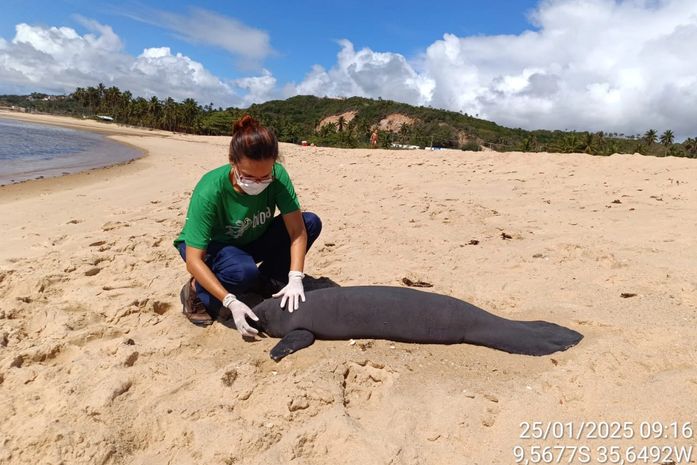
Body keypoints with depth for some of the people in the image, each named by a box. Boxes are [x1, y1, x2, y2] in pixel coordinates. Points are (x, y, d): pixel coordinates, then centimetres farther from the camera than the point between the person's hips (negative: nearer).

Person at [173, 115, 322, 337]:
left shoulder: (277, 176, -25)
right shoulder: (209, 191, -34)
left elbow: (297, 229, -24)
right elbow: (194, 260, -31)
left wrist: (295, 279, -36)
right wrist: (231, 302, -40)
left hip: (250, 243, 4)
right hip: (209, 247, -4)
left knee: (311, 222, -17)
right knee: (243, 271, -39)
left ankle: (266, 281, 2)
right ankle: (197, 292, -5)